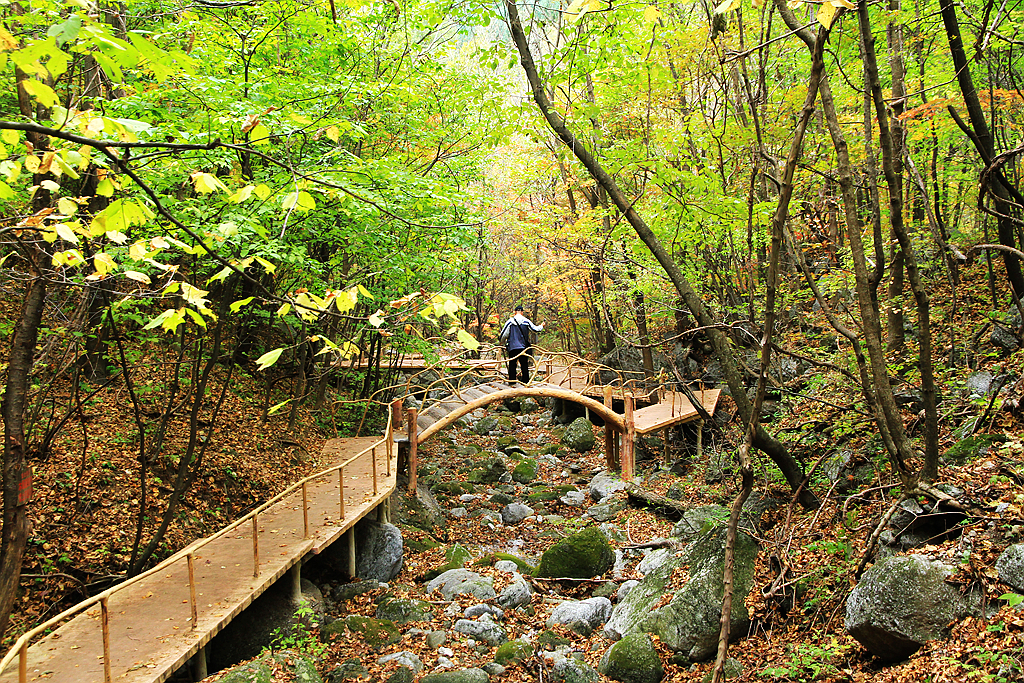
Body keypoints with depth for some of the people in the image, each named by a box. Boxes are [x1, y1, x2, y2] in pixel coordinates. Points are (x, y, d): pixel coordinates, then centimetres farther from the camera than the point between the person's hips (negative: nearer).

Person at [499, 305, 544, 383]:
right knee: (524, 365, 7)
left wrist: (503, 342, 18)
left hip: (512, 347, -1)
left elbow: (504, 334, -2)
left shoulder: (510, 321, -3)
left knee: (512, 365, 4)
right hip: (524, 347, 1)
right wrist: (542, 326, 32)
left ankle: (512, 380, 2)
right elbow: (535, 329, 11)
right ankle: (525, 380, 8)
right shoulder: (526, 321, 1)